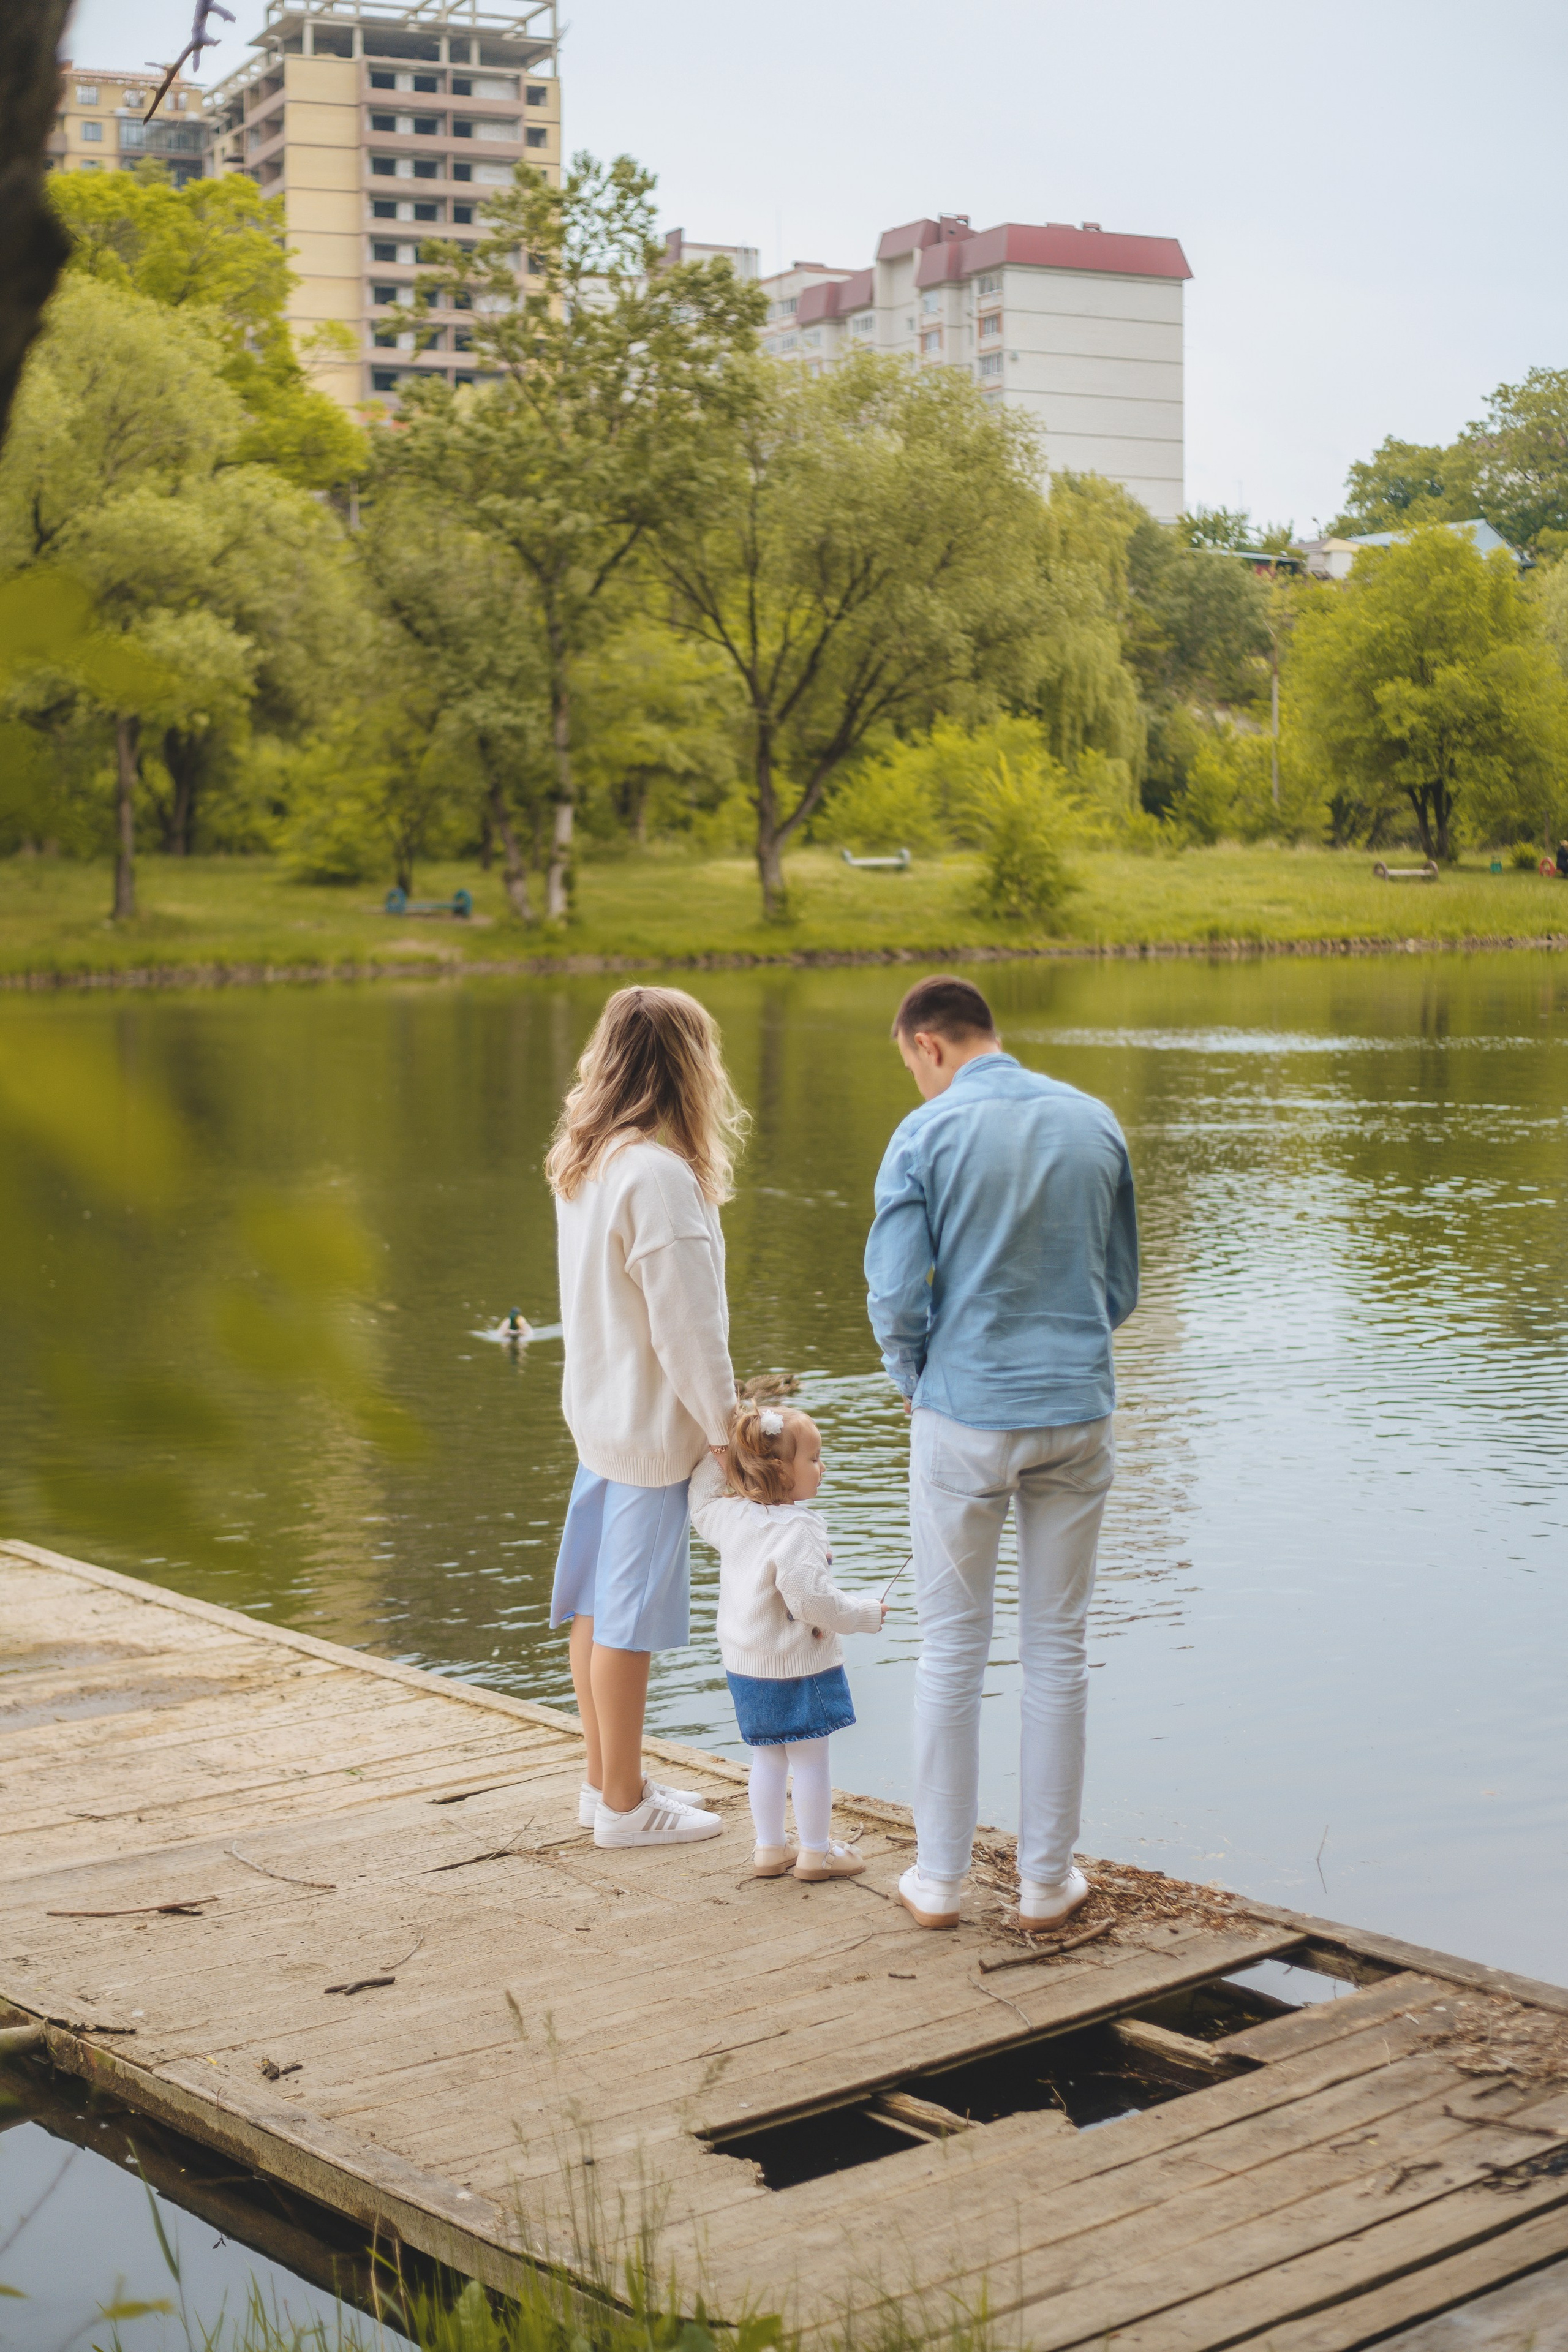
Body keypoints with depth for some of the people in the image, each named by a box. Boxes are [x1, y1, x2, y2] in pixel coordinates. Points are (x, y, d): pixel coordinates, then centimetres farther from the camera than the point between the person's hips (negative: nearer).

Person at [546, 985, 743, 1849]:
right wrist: (725, 1426, -10)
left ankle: (607, 1779, 28)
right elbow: (686, 1324, -21)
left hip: (600, 1411, 9)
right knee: (630, 1616, 1)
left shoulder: (581, 1164, 6)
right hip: (653, 1428, -9)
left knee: (599, 1604, 16)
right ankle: (624, 1804, 12)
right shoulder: (657, 1175, -22)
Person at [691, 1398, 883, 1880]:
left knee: (766, 1757, 17)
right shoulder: (797, 1530, -24)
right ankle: (816, 1852, 15)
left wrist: (714, 1459, 19)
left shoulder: (728, 1516, 0)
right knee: (810, 1758, 6)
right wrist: (866, 1613, -14)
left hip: (745, 1666, 8)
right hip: (799, 1664, -7)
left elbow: (700, 1504, 22)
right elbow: (812, 1599, -28)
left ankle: (769, 1848, 24)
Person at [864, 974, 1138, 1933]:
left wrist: (914, 1377, 7)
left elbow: (896, 1295, -11)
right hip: (1076, 1412, 3)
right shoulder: (1095, 1123, 3)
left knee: (953, 1651, 9)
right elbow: (1123, 1286, 8)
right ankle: (1048, 1877, 17)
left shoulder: (927, 1135, -9)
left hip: (964, 1415, -3)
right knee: (1058, 1650, 10)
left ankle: (941, 1876, 16)